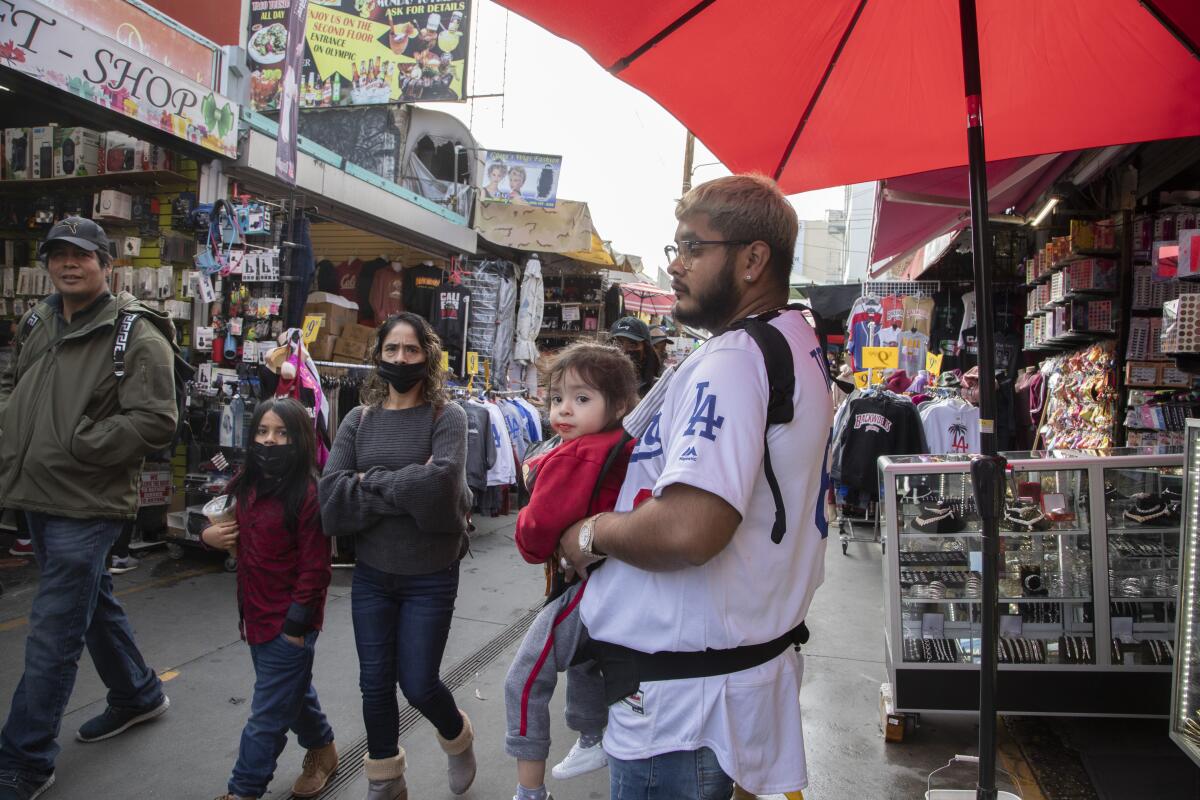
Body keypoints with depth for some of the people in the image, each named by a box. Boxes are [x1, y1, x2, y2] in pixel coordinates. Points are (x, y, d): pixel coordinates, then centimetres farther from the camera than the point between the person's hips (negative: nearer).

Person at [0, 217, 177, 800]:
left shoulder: (137, 336, -14)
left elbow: (156, 422, -20)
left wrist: (78, 443, -19)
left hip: (86, 506, -8)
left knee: (51, 638, -2)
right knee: (93, 604, 22)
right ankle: (138, 696, 42)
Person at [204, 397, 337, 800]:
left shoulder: (308, 492, -21)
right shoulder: (246, 484, 3)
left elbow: (315, 566, -19)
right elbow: (240, 535, 20)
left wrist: (296, 623, -18)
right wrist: (208, 534, -2)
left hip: (289, 621, -8)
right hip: (257, 612, 8)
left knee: (267, 715, 3)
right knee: (292, 691, 25)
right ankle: (321, 747, 45)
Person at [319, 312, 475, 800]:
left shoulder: (447, 416, -7)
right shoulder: (358, 420, 3)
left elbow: (442, 483, -25)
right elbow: (331, 494, -10)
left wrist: (370, 483, -15)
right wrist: (407, 490, -19)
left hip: (431, 575, -3)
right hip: (371, 574, 4)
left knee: (417, 683, 4)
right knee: (375, 682, 12)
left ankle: (458, 737, 38)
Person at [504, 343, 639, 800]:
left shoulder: (571, 458, -22)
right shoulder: (625, 450, 4)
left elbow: (536, 534, -26)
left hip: (583, 589, -10)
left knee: (524, 682, 1)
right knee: (584, 661, 32)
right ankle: (593, 741, 53)